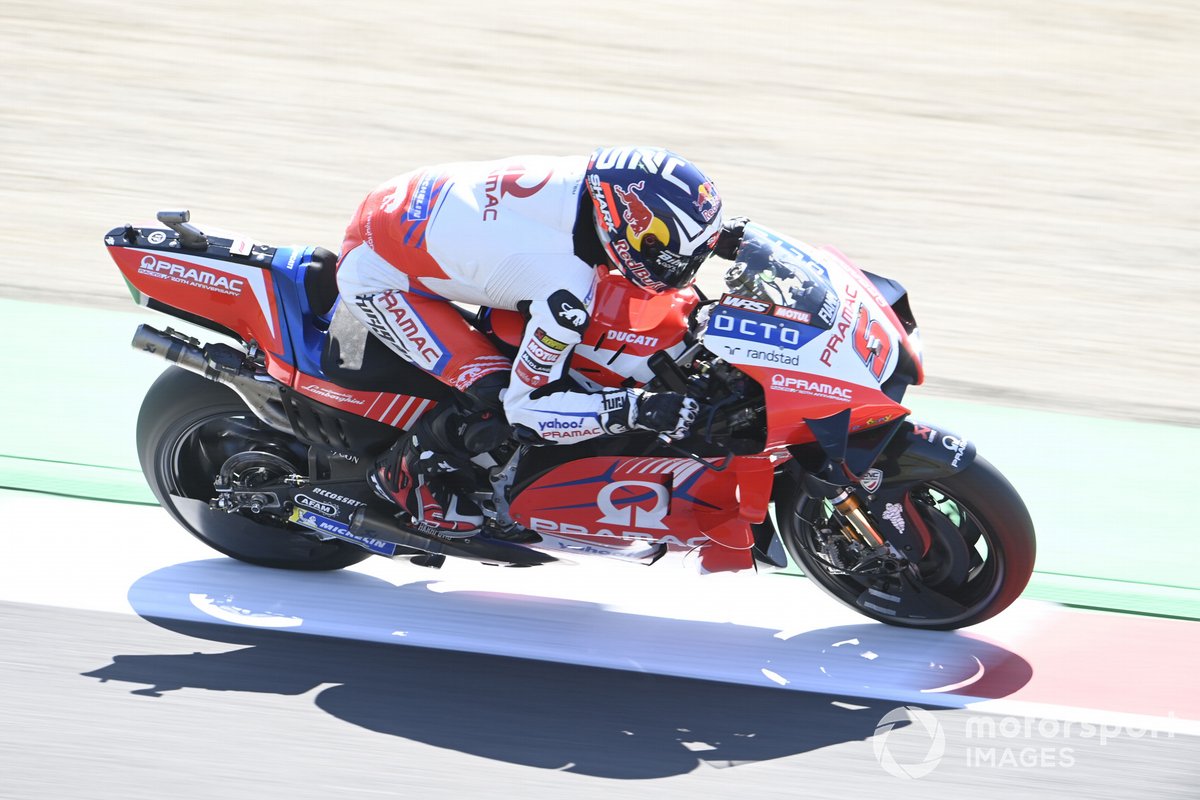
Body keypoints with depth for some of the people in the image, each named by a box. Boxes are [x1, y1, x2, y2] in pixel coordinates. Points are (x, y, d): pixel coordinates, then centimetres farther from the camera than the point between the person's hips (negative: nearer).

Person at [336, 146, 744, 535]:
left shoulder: (590, 176, -15)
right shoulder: (567, 288, -33)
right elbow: (526, 404, -24)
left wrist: (717, 231, 6)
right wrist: (638, 409, -32)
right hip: (376, 277, -9)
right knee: (494, 396, -19)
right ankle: (406, 476, 7)